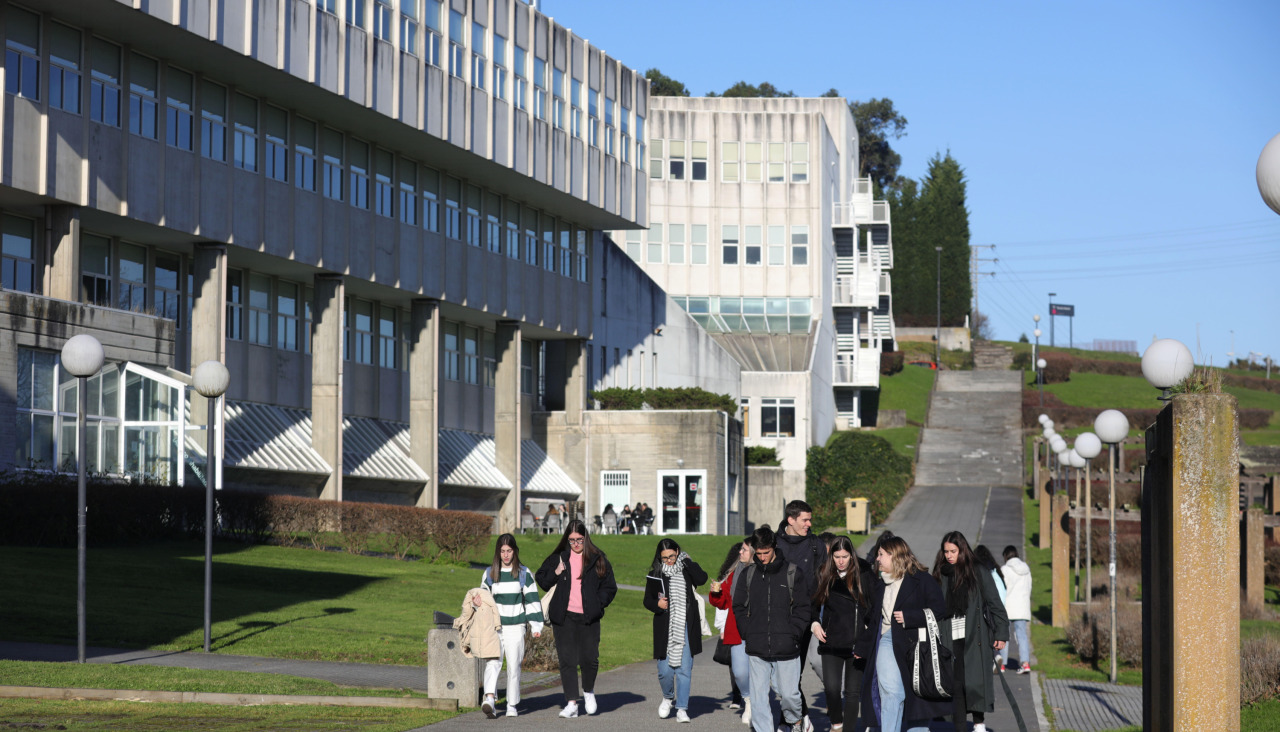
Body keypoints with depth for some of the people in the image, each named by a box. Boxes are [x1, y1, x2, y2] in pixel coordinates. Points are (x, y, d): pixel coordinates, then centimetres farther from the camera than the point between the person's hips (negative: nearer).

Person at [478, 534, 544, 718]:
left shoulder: (524, 573, 5)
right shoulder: (489, 573, 7)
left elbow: (532, 599, 5)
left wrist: (536, 626, 2)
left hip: (515, 626, 0)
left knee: (514, 665, 2)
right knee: (493, 662, -16)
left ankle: (512, 705, 12)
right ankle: (490, 699, -32)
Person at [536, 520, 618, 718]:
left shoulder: (598, 560, 5)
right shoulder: (558, 558, 8)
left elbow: (610, 587, 10)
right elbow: (542, 580, 13)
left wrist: (598, 604, -3)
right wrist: (555, 573, -5)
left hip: (589, 618, -1)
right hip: (564, 617, 1)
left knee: (590, 659, -6)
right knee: (567, 660, -3)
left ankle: (588, 691, 22)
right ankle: (571, 703, -1)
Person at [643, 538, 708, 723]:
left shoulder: (686, 570, 3)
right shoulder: (655, 575, 5)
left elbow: (701, 578, -17)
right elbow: (647, 600, 11)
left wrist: (686, 560, -10)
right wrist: (657, 604, -11)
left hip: (685, 627, 0)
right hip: (664, 629, 0)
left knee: (684, 669, -2)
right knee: (665, 670, -2)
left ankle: (682, 709, 6)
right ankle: (668, 697, 27)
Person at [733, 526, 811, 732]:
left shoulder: (793, 573, -1)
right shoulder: (748, 574, 7)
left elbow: (804, 608, 0)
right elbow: (739, 607, 13)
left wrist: (792, 635, -8)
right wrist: (748, 633, 2)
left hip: (786, 649, -2)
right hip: (757, 650, 2)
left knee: (789, 693, 4)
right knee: (758, 697, -1)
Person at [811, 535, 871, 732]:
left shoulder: (863, 576, 0)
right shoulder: (824, 576, 6)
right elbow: (813, 604, 17)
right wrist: (814, 623, 1)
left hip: (857, 642, -1)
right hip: (831, 643, 1)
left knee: (853, 691, 1)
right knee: (831, 688, -10)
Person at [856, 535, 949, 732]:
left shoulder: (921, 580, -2)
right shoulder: (879, 585, 17)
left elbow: (937, 610, -8)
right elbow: (872, 618, 25)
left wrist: (909, 617, -15)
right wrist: (862, 647, 24)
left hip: (913, 643, -4)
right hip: (886, 642, 4)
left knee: (917, 693, 3)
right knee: (890, 693, -10)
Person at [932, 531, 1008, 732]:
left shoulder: (978, 572, 1)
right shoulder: (941, 575, 11)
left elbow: (994, 603, 1)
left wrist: (1001, 633, -4)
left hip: (975, 638, -3)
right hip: (951, 639, 3)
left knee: (975, 681, -9)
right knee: (956, 684, 0)